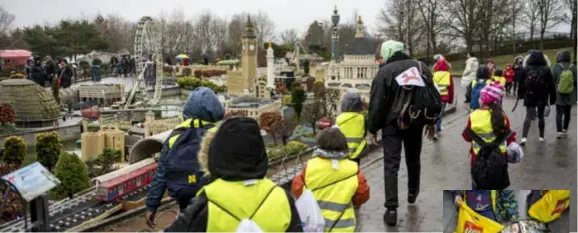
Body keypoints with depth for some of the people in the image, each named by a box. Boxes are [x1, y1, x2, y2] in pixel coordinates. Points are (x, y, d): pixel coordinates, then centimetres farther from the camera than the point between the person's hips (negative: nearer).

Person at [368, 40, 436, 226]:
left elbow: (377, 103, -10)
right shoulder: (421, 67, 4)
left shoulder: (384, 71, -11)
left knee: (391, 165, -4)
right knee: (413, 158, 24)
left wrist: (372, 128, 0)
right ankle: (413, 192, 45)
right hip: (416, 121, 5)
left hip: (392, 123, -5)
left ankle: (392, 209, -9)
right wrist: (431, 121, 22)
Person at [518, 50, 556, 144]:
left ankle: (524, 137, -16)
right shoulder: (546, 69, -6)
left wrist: (520, 95, 15)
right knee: (541, 116, 15)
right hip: (542, 97, 0)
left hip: (529, 97, 0)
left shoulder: (526, 69, -3)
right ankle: (541, 136, 22)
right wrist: (553, 98, 4)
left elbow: (521, 84, 4)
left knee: (528, 116, -1)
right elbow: (551, 85, -2)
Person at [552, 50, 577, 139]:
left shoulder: (556, 67, -10)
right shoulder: (573, 67, -5)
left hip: (559, 95, -2)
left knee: (559, 113, 1)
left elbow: (552, 81, -5)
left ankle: (559, 131, -8)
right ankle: (565, 129, 28)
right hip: (569, 95, 2)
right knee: (567, 113, 17)